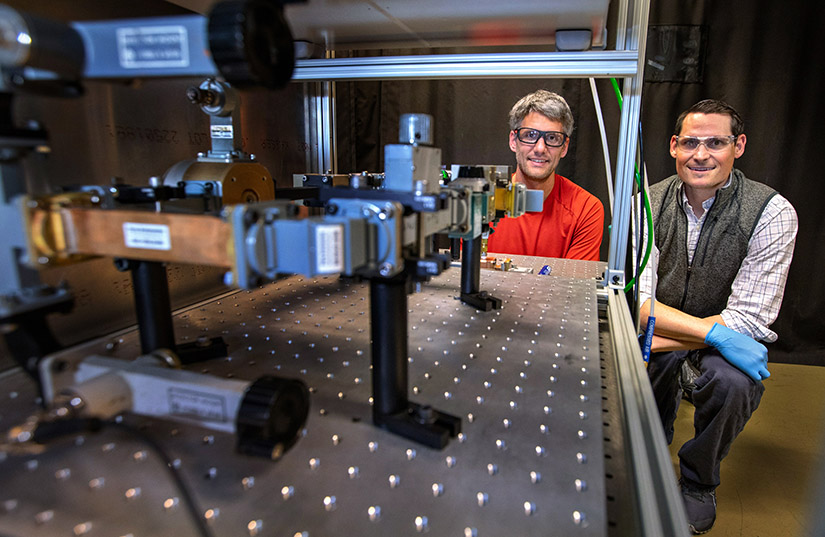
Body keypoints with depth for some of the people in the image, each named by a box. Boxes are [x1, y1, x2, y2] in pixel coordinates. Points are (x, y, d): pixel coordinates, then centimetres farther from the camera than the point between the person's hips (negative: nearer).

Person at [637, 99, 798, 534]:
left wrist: (649, 340, -28)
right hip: (661, 326, 2)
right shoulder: (647, 203, -12)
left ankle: (698, 482, 1)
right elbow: (637, 302, -18)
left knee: (733, 381, -33)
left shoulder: (772, 213, -17)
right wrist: (716, 333, -32)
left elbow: (748, 319, -21)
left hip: (728, 331, -1)